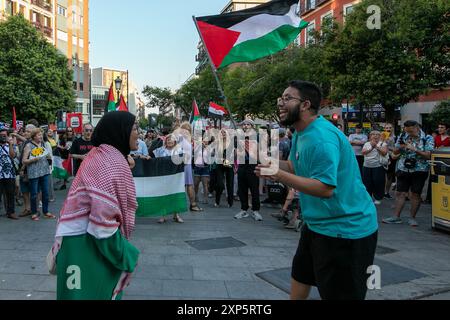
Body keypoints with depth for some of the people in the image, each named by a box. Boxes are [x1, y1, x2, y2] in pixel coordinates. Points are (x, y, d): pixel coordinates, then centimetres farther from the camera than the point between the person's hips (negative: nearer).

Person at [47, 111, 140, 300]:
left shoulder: (99, 154, 9)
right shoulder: (113, 161, -21)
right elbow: (103, 215, -28)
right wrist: (123, 252, -18)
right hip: (87, 243, -9)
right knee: (96, 291, 5)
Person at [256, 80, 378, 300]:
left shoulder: (321, 138, -26)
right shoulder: (301, 133, 7)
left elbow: (325, 188, -31)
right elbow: (295, 167, 17)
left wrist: (279, 175, -32)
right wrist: (271, 164, -3)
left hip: (346, 229, -10)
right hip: (317, 223, 11)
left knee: (339, 294, 2)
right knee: (300, 275, 26)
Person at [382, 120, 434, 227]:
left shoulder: (427, 138, -4)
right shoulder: (403, 137, 5)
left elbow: (428, 155, -12)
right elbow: (395, 152, 8)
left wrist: (414, 149, -23)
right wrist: (400, 147, -14)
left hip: (419, 171, -3)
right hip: (403, 169, 3)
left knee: (416, 194, 3)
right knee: (400, 193, 2)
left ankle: (412, 218, 12)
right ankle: (396, 217, 6)